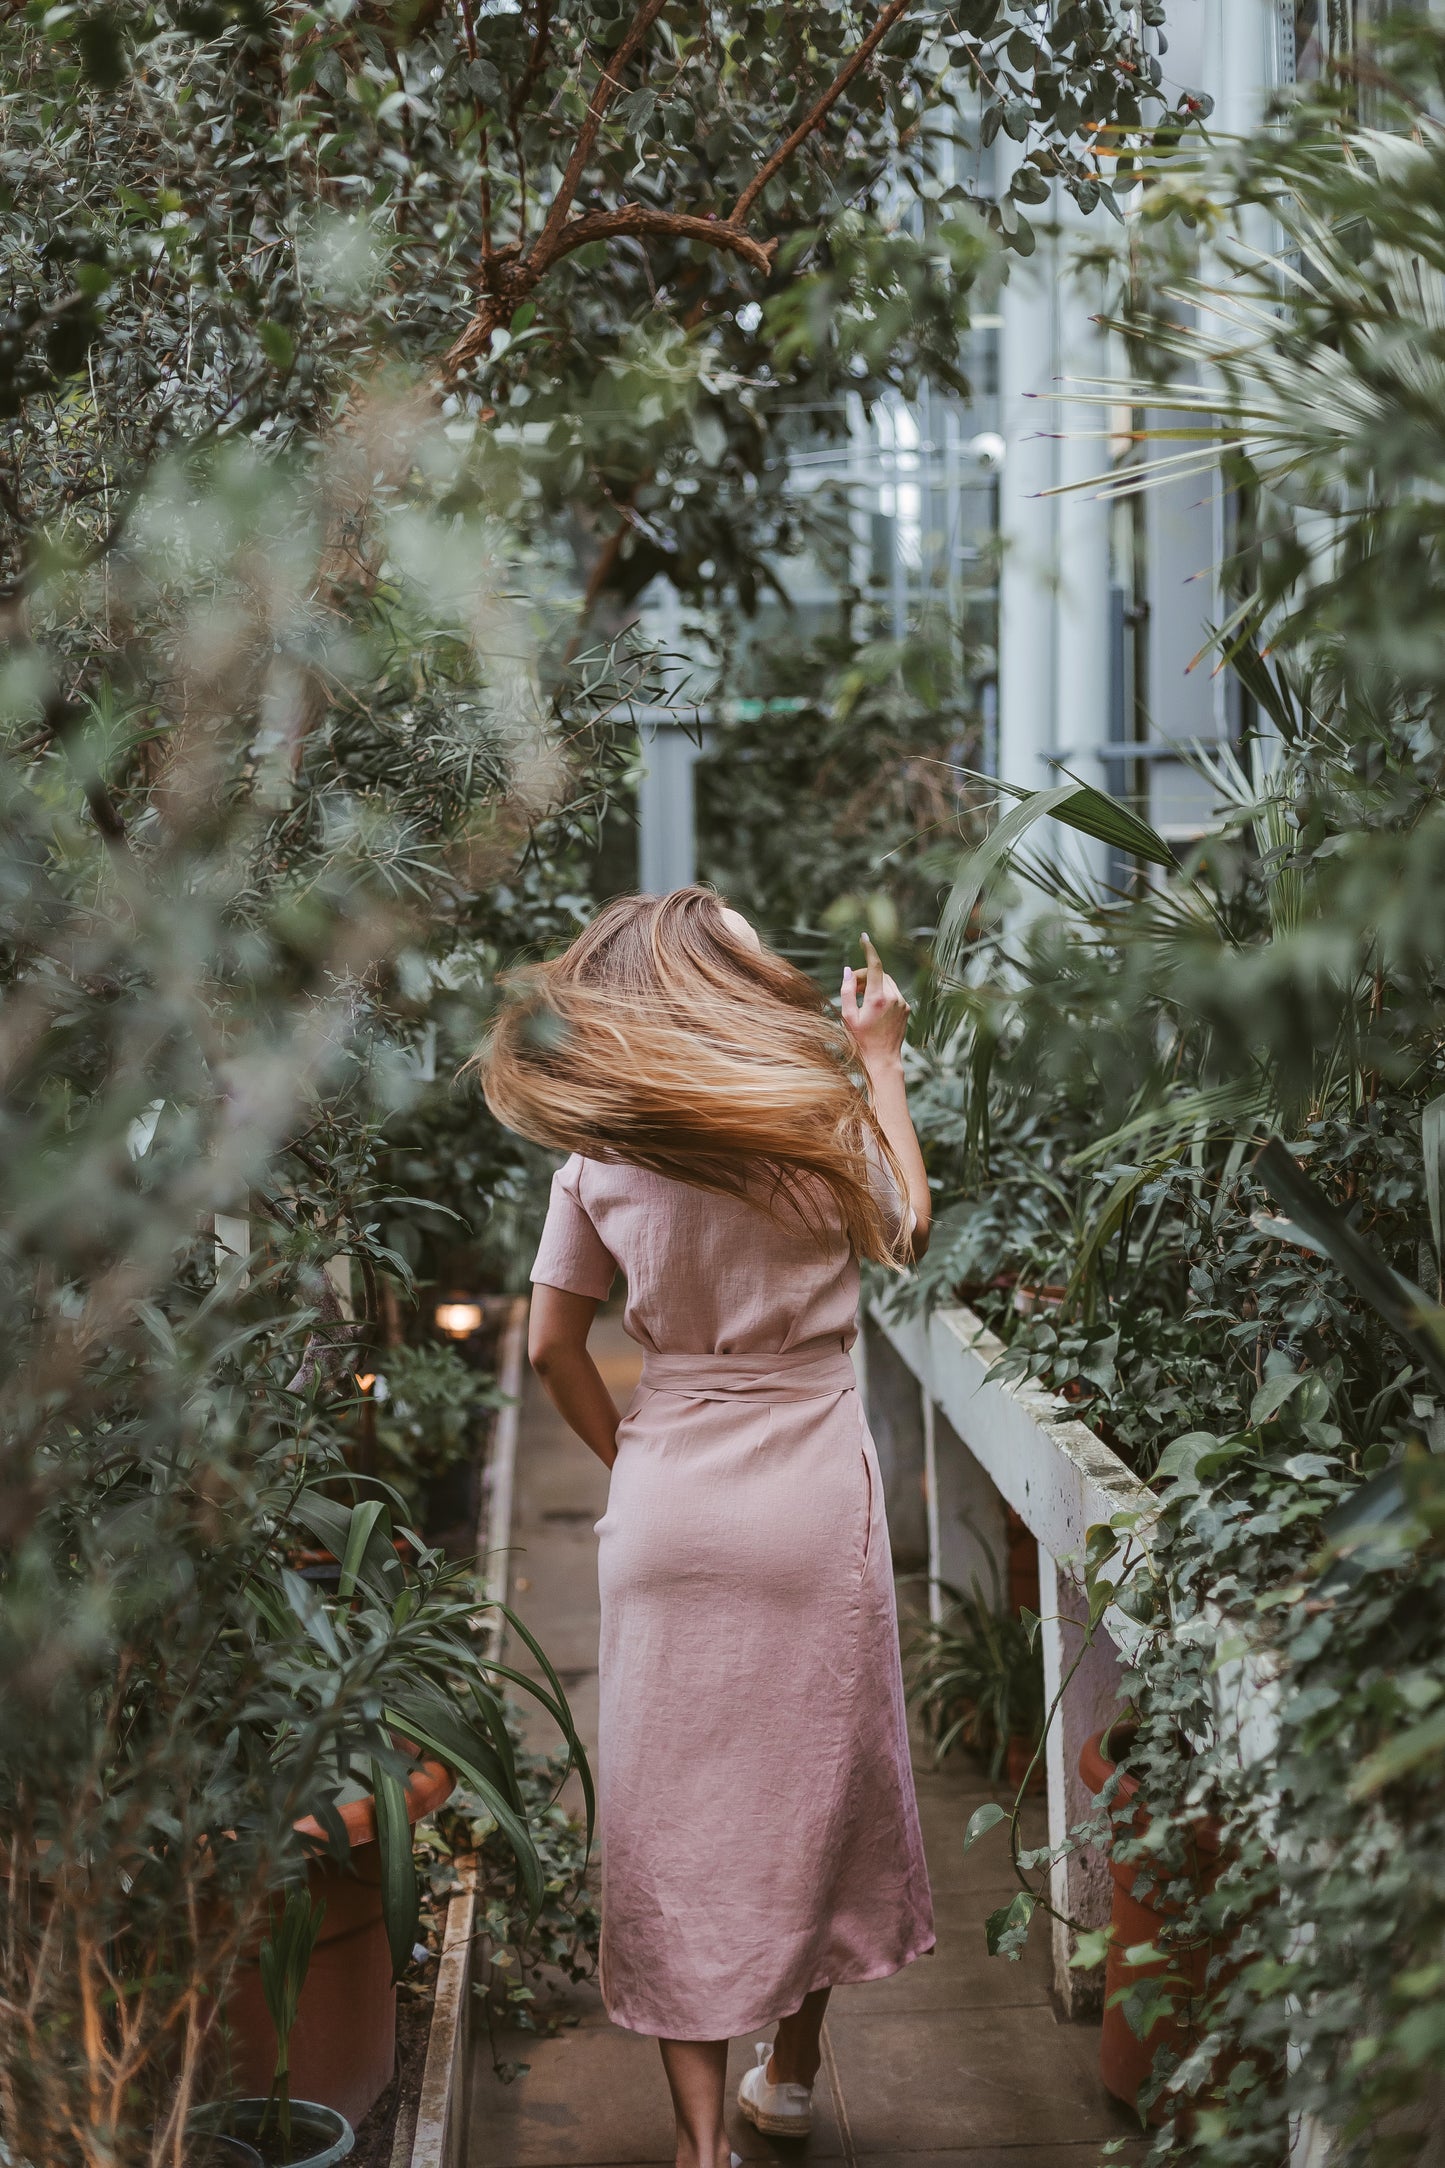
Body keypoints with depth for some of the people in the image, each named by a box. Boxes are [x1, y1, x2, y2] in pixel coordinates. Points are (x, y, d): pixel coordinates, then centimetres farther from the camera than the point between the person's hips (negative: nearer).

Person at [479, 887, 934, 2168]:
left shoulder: (601, 1158, -3)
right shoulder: (822, 1123, -7)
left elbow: (553, 1347, 1)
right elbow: (907, 1235, 12)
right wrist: (882, 1064, 18)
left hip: (667, 1510, 1)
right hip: (815, 1506, -1)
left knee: (674, 1806, 8)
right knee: (821, 1781, 17)